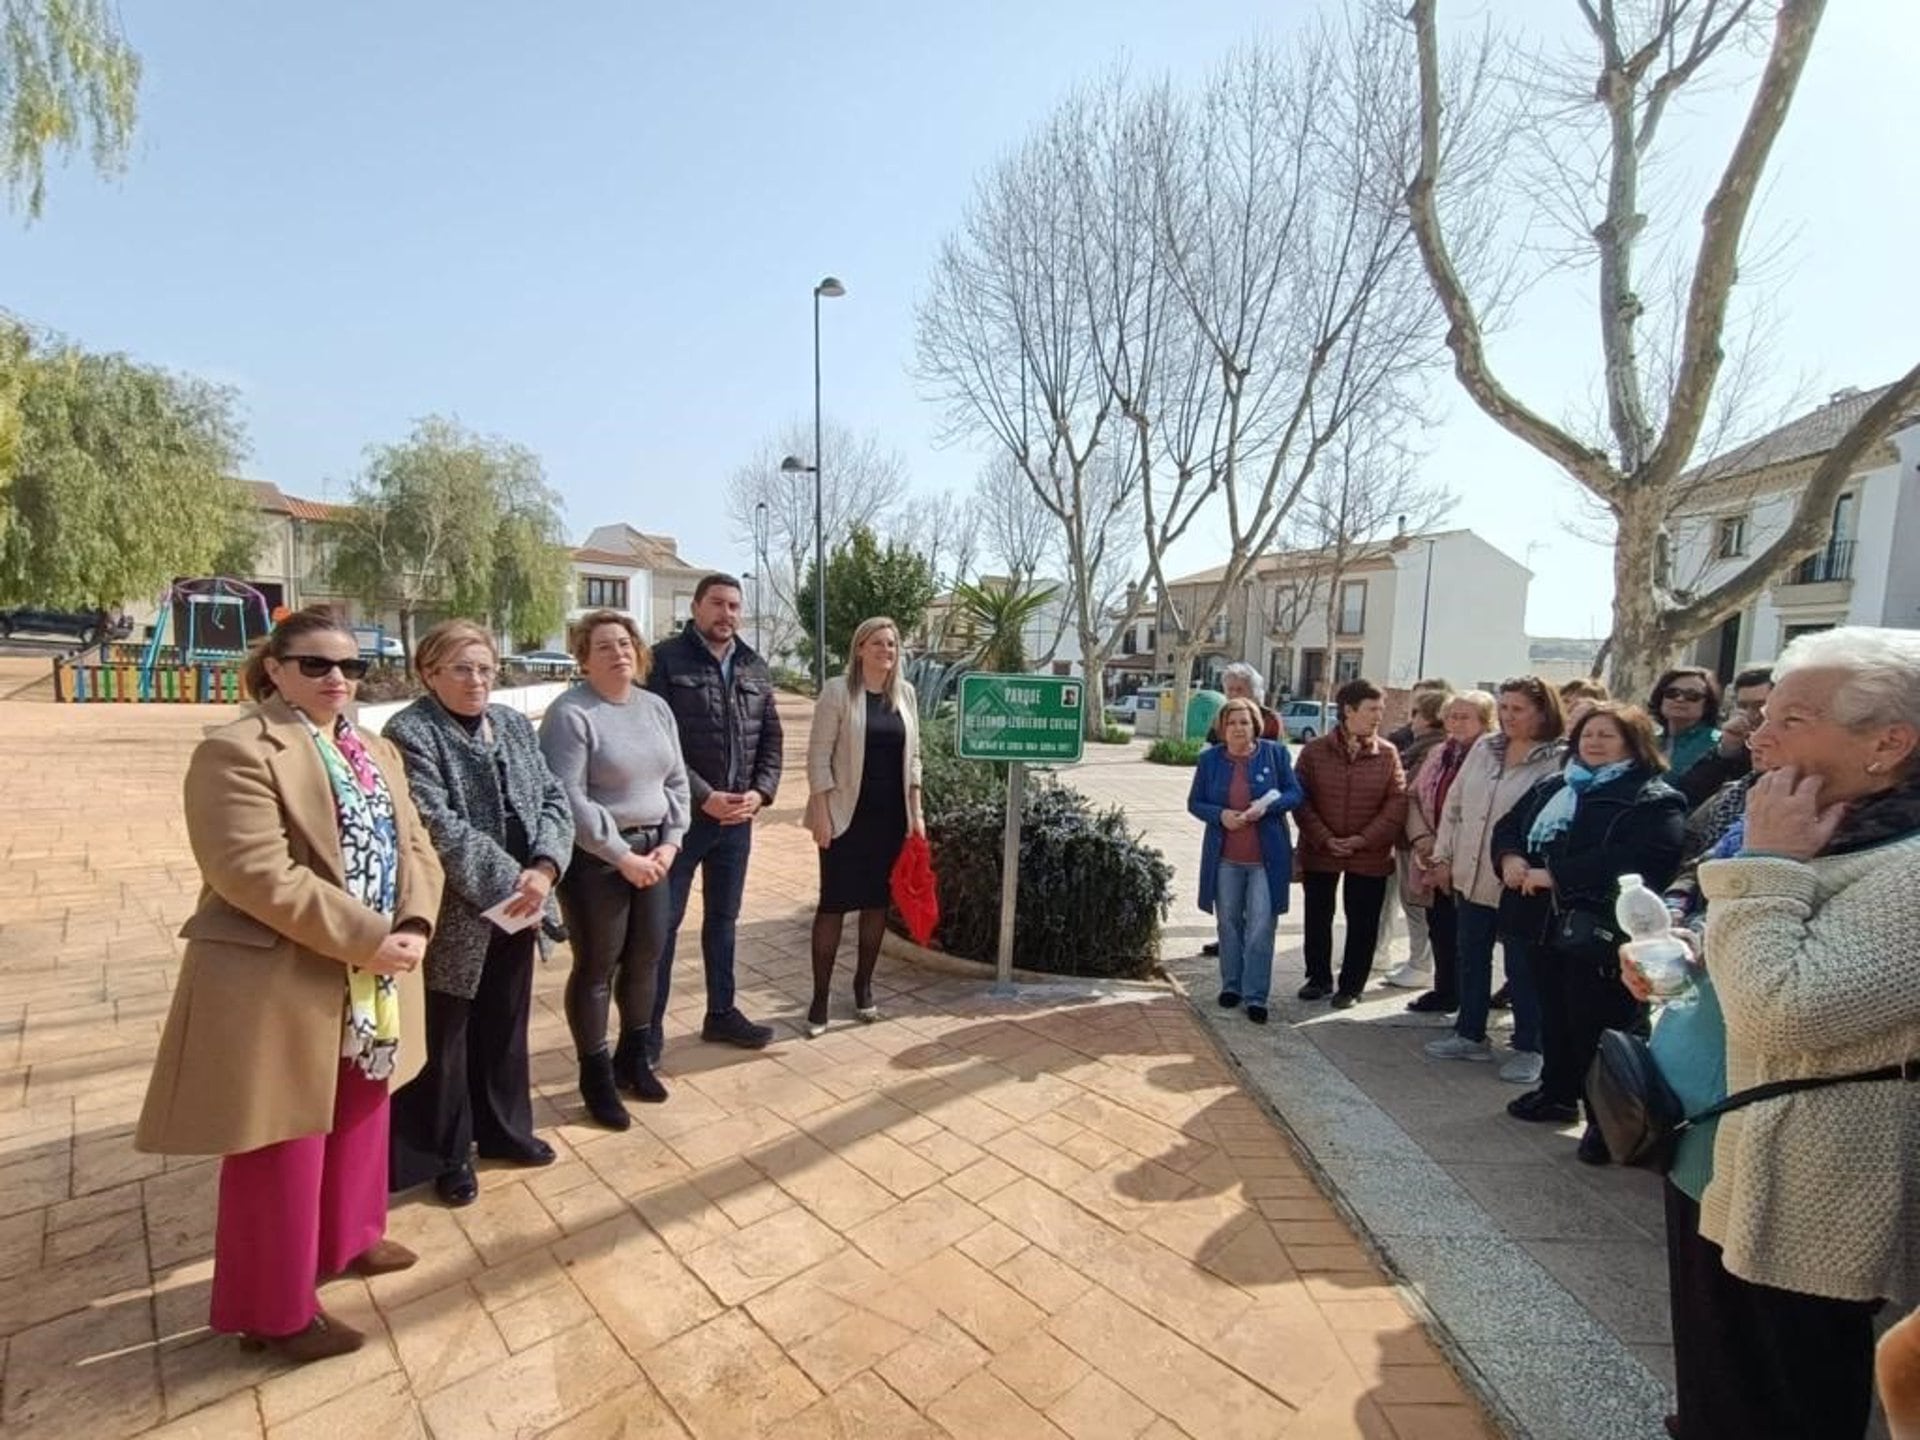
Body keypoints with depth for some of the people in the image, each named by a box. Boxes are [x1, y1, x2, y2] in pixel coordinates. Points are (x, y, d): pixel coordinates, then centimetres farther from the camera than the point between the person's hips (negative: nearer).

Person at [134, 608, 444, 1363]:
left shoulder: (377, 751, 9)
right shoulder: (237, 751, -15)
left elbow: (414, 845, 6)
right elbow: (258, 875, -24)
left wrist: (413, 926, -11)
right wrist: (368, 940, -23)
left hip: (373, 987, 8)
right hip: (280, 986, -8)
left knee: (359, 1126, 24)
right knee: (283, 1151, 9)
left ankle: (348, 1240, 46)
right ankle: (275, 1310, 28)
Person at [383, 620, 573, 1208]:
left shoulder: (514, 725, 7)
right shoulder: (409, 733, -12)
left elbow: (554, 799, 2)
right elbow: (437, 826, -21)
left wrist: (543, 868, -14)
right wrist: (507, 881, -22)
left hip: (517, 910, 6)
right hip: (450, 917, -6)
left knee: (506, 1027, 20)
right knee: (444, 1039, 11)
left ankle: (504, 1129, 39)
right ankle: (447, 1153, 30)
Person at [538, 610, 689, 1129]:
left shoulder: (656, 707, 8)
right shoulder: (570, 713, -13)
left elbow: (676, 781, 10)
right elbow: (568, 801, -19)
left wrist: (670, 842, -2)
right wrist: (623, 857, -17)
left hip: (653, 852, 6)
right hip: (596, 859, -6)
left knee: (646, 958, 14)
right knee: (596, 967, 7)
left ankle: (632, 1058, 35)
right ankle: (596, 1076, 25)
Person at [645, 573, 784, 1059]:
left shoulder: (755, 668, 9)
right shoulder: (665, 660, -8)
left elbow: (772, 739, 9)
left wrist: (759, 792, -6)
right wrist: (704, 797, -18)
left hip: (738, 817, 5)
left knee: (723, 919, 17)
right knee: (662, 923, 6)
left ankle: (721, 1013, 32)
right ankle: (649, 1027, 20)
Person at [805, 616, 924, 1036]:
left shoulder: (905, 693, 7)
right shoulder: (837, 691, -7)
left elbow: (912, 756, 11)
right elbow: (818, 756, -8)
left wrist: (916, 812, 7)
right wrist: (821, 813, -13)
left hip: (891, 815, 4)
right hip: (847, 814, -4)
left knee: (878, 901, 11)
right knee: (834, 902, 1)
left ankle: (863, 986, 27)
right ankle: (820, 996, 13)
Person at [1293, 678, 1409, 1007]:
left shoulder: (1388, 754, -2)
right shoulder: (1314, 750, -4)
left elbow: (1397, 803, -6)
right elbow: (1301, 799, -5)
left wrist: (1363, 839, -14)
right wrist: (1325, 839, -14)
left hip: (1370, 855, 0)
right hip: (1319, 852, 0)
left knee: (1363, 923, 9)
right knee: (1317, 918, 13)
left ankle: (1351, 986, 26)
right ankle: (1318, 978, 31)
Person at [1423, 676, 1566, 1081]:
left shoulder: (1558, 760, -13)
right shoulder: (1484, 748, 6)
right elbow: (1454, 804, 10)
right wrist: (1444, 855, 9)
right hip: (1471, 876, 6)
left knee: (1523, 967, 7)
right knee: (1471, 958, 16)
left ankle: (1528, 1048, 24)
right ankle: (1470, 1034, 31)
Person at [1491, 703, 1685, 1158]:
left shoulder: (1654, 800, -9)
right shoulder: (1553, 787, 14)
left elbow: (1639, 859, -25)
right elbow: (1508, 826, 16)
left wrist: (1555, 875, -24)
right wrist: (1510, 858, -7)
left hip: (1603, 935, -7)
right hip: (1548, 925, 7)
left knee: (1599, 1028, 1)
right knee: (1554, 1016, 19)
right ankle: (1557, 1092, 36)